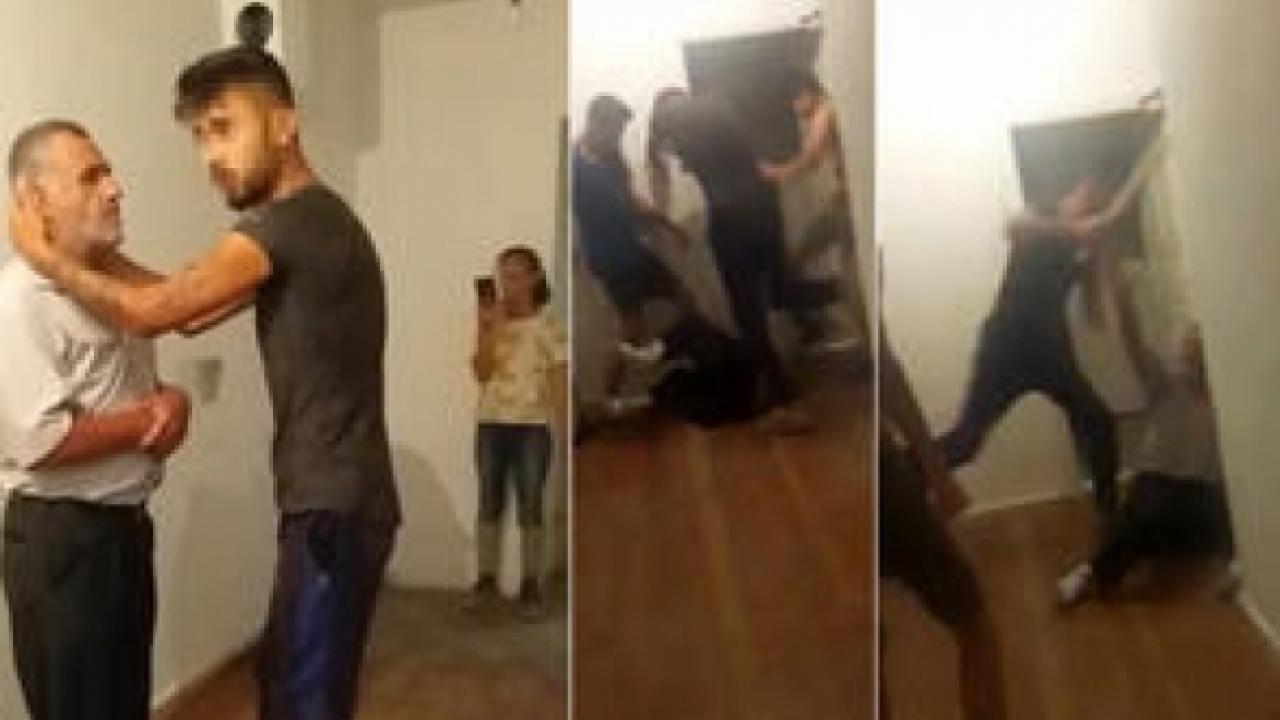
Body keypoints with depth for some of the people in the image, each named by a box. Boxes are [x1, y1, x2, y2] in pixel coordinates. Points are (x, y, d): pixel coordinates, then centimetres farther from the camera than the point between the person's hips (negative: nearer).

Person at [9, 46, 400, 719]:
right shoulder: (308, 220, 14)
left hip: (334, 508, -10)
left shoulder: (287, 221, -17)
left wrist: (45, 255, 0)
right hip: (333, 500, 10)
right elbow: (190, 307, 16)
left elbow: (148, 311, -15)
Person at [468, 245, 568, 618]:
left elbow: (559, 380, -3)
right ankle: (486, 579, 13)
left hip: (533, 425, -3)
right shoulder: (491, 322, 7)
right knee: (489, 501, 5)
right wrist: (488, 330, -12)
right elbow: (481, 373, -2)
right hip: (491, 423, 3)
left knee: (530, 504, -1)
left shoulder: (548, 323, -2)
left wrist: (565, 427, -10)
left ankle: (530, 585, 6)